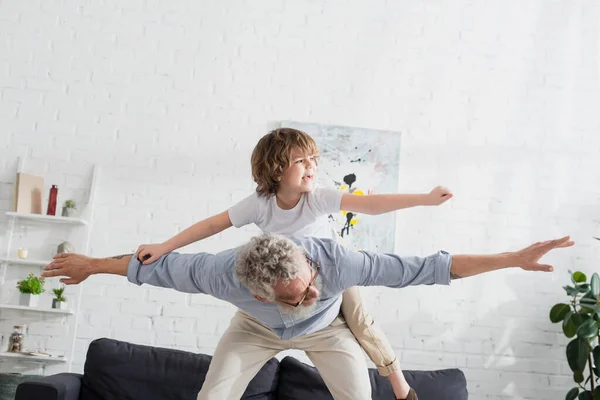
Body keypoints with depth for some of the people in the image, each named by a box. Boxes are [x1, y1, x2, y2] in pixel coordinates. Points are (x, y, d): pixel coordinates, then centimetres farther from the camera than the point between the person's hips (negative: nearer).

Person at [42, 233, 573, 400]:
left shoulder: (339, 260, -44)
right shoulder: (226, 273, -42)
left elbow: (425, 267, -39)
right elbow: (160, 268, -24)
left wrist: (514, 258, -39)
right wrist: (93, 265, -10)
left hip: (326, 329, 0)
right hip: (257, 330, 0)